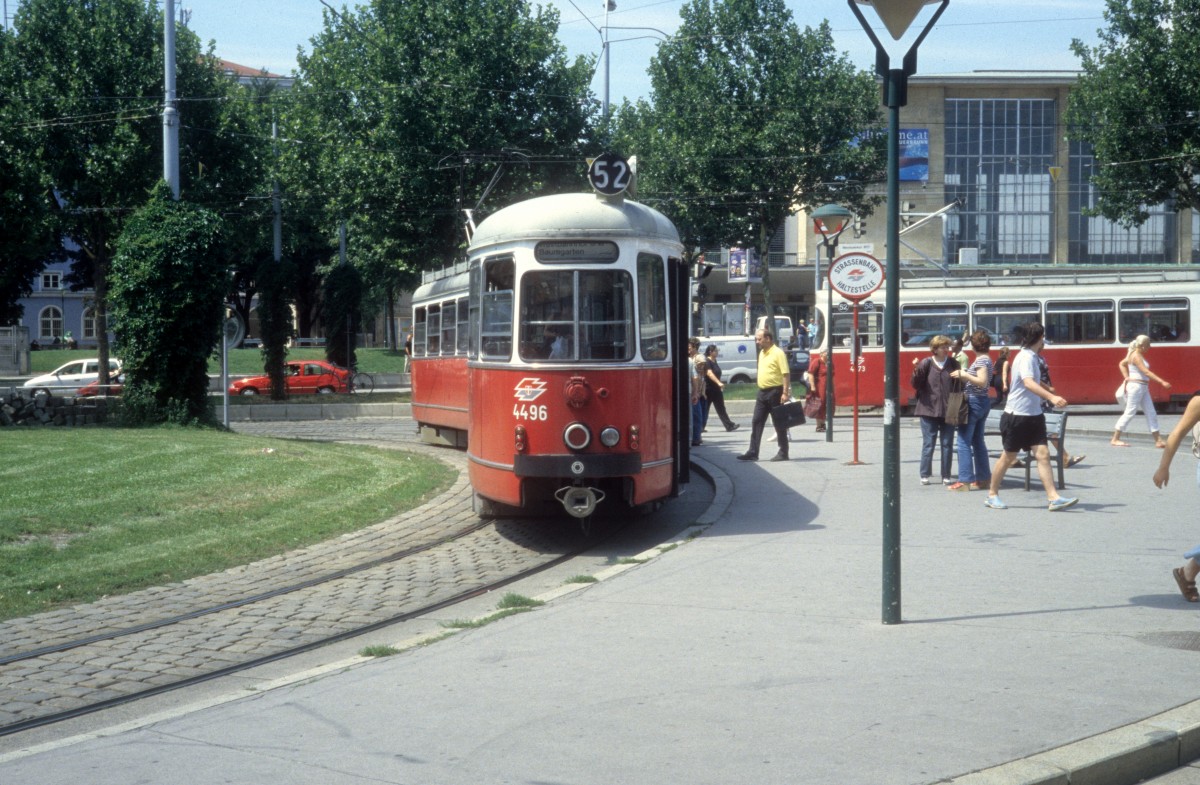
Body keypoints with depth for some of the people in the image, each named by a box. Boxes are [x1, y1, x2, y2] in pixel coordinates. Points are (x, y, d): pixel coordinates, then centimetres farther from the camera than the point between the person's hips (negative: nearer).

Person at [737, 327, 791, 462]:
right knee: (756, 422, 4)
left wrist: (785, 393, -21)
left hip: (775, 392, -8)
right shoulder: (762, 353, 14)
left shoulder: (778, 353, -12)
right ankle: (753, 452, 4)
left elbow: (786, 374, -16)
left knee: (779, 423, 0)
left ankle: (783, 453, 7)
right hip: (762, 392, 8)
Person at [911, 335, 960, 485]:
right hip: (929, 410, -2)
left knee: (947, 444, 6)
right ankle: (925, 475, 9)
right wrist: (916, 371, -21)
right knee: (928, 444, 1)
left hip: (948, 411, 2)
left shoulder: (953, 364, 4)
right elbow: (916, 385, -4)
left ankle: (946, 476, 13)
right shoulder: (926, 364, -2)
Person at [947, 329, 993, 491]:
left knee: (964, 442, -7)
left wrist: (963, 374, -20)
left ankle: (965, 481, -10)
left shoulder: (981, 360, -14)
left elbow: (982, 382, -24)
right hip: (983, 402, 10)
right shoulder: (986, 359, 15)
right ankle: (983, 478, 17)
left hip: (974, 402, -10)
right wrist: (963, 376, 10)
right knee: (977, 441, 14)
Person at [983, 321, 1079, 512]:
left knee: (1043, 454, -4)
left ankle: (1053, 497, -10)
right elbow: (1028, 383, -35)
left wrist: (1050, 398, 42)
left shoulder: (1031, 357, 11)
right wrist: (1052, 397, -47)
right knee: (1008, 457, 5)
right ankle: (992, 494, 20)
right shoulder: (1026, 357, -17)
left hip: (1033, 415, 8)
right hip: (1016, 416, -8)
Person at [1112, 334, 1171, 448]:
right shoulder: (1136, 356, -16)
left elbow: (1122, 364, 25)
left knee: (1151, 413, 6)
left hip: (1143, 388, 10)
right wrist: (1162, 382, -29)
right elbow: (1146, 372, -25)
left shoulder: (1137, 355, 13)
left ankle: (1158, 440, 7)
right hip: (1136, 386, -10)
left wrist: (1126, 377, 16)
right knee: (1130, 413, -5)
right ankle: (1115, 439, 2)